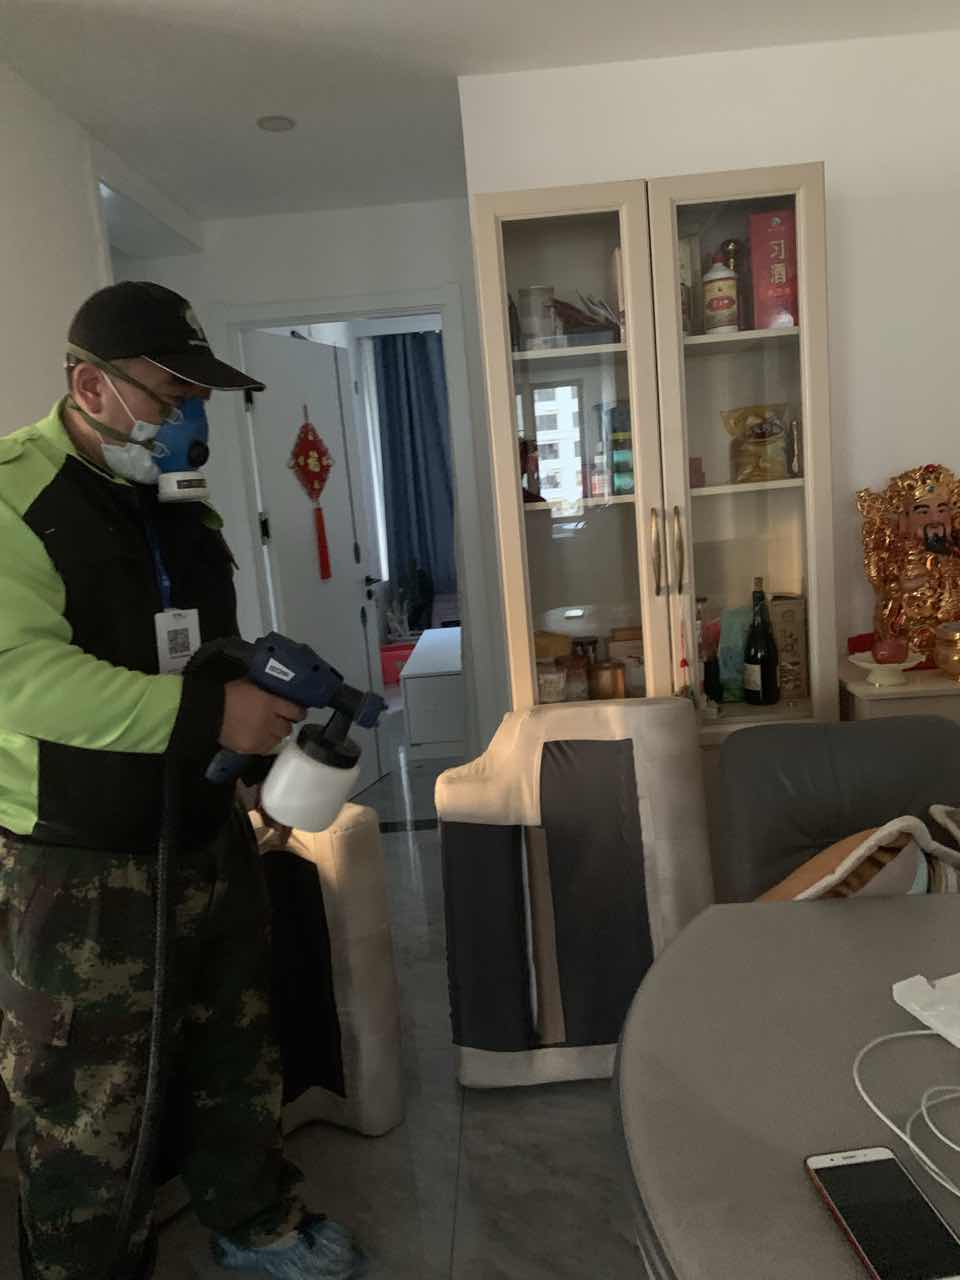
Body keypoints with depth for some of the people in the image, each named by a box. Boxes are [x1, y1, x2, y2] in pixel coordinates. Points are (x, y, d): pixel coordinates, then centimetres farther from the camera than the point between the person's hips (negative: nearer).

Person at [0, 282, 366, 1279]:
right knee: (86, 1119, 9)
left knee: (235, 1059, 24)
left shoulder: (186, 508, 10)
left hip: (214, 843, 8)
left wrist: (277, 707, 2)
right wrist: (209, 714, -29)